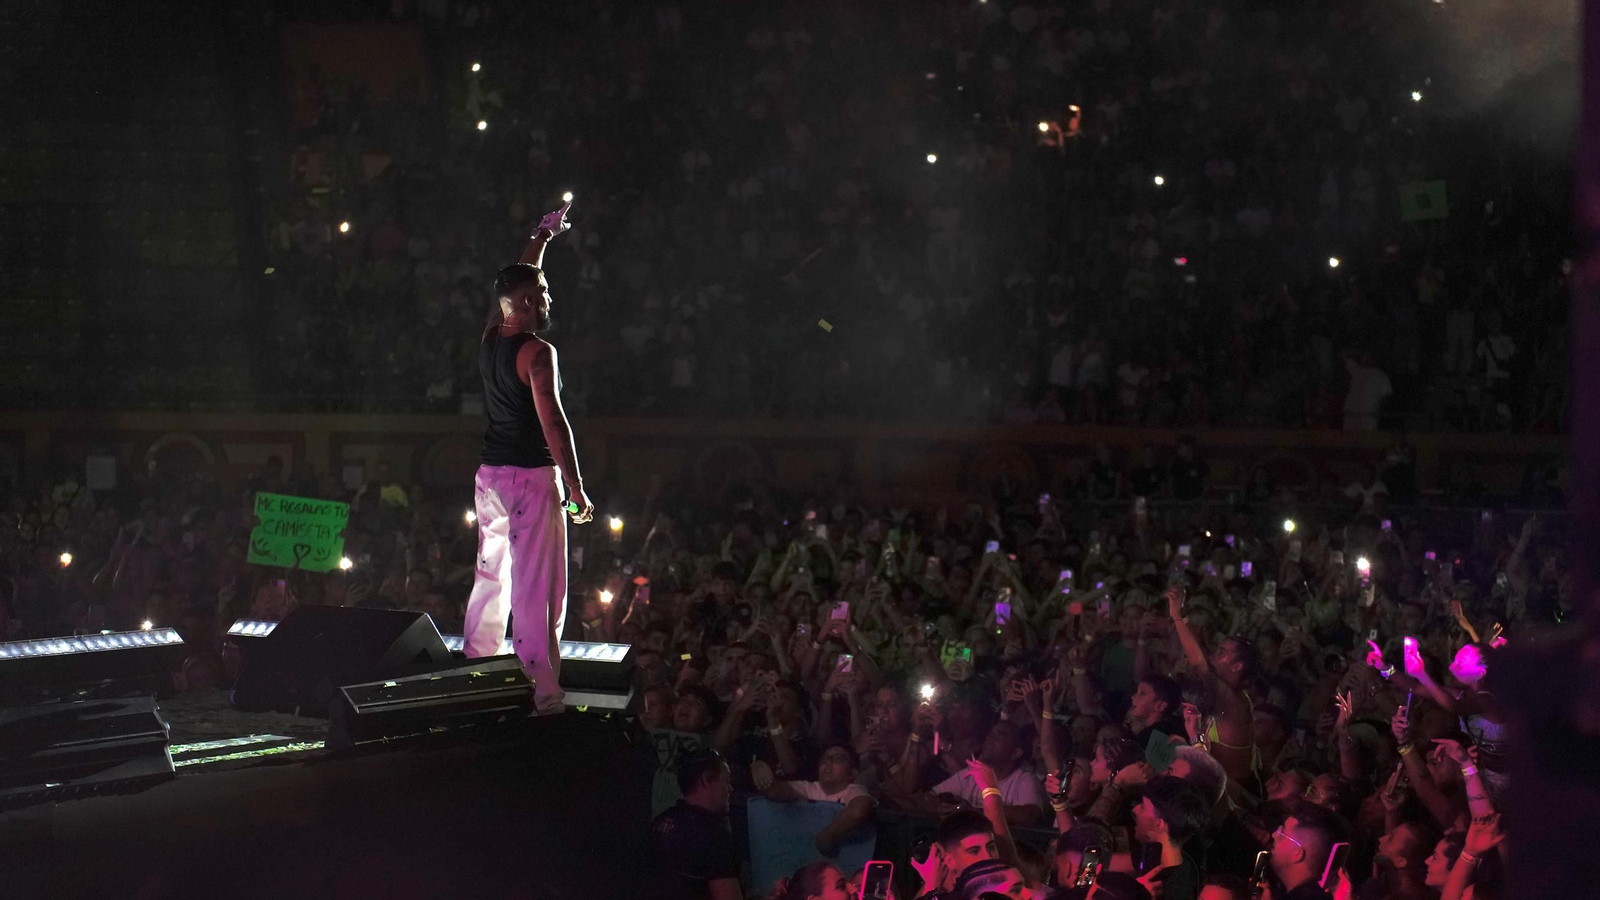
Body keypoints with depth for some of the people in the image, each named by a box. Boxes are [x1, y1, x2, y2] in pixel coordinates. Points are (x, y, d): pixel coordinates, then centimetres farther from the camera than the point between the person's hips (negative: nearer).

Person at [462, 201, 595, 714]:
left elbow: (519, 283, 27)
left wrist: (541, 238, 38)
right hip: (532, 477, -8)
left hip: (490, 475, 8)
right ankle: (541, 693, -10)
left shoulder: (490, 338, 8)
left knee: (489, 578, 15)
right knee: (537, 586, -8)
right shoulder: (536, 352, -14)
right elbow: (553, 423, -18)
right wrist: (576, 489, -15)